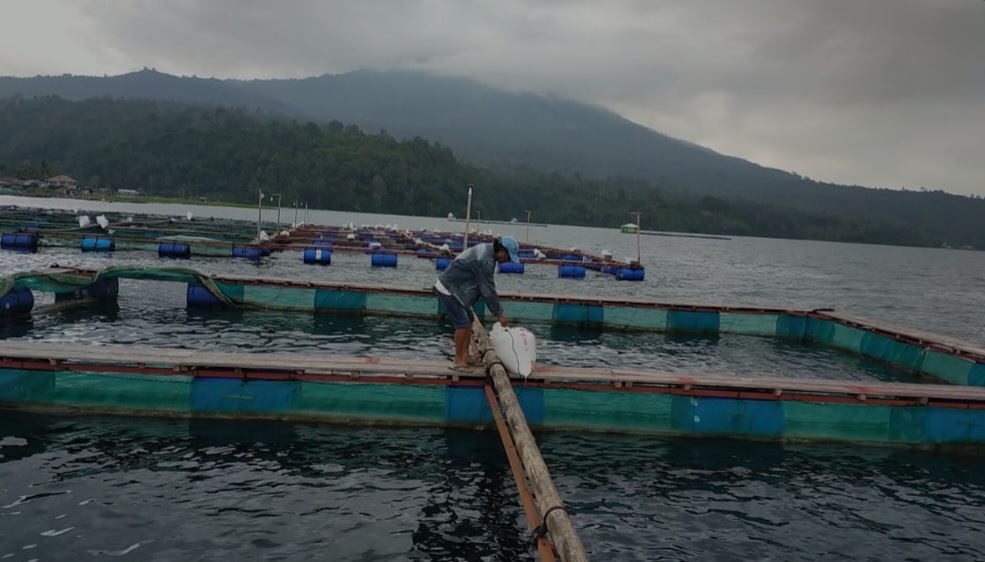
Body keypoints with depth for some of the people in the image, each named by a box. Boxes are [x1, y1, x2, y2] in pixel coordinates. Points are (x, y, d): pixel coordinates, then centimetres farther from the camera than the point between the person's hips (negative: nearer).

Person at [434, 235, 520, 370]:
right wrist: (499, 314, -12)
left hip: (453, 287, 11)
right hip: (447, 289, -11)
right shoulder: (485, 260, -26)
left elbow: (487, 286, 11)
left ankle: (465, 356, 20)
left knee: (469, 320, 13)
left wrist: (499, 309, 10)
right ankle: (457, 361, -2)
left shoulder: (487, 250, 5)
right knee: (463, 323, -11)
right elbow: (488, 290, -21)